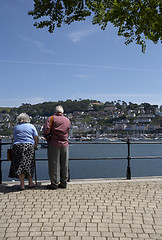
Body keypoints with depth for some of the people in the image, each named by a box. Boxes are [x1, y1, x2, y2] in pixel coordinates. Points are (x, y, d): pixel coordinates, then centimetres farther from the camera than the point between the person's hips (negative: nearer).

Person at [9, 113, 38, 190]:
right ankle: (30, 182, 14)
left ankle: (22, 185, -1)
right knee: (29, 165, 7)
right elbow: (36, 137, 4)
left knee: (19, 165, 1)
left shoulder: (15, 127, 14)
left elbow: (13, 138, 16)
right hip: (29, 146, 0)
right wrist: (35, 146, 14)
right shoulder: (31, 126, 9)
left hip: (17, 146, 1)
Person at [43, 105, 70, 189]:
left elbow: (46, 130, -13)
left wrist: (46, 137, 4)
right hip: (65, 144, 4)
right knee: (64, 165, 10)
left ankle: (54, 183, 5)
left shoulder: (51, 118, -4)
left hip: (54, 144, -4)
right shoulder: (67, 120, 10)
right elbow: (67, 133, 12)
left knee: (54, 164, 2)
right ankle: (63, 183, 16)